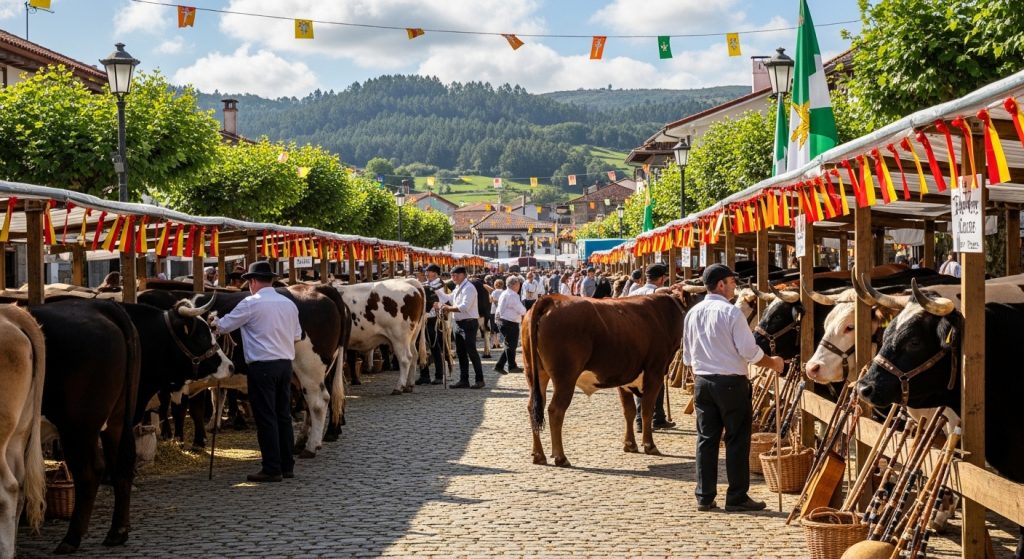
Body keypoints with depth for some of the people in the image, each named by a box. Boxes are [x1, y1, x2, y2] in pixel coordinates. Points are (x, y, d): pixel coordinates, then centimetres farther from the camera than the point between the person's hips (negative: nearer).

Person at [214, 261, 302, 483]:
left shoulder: (251, 304, -8)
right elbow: (297, 336, 16)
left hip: (262, 366, -6)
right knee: (284, 415, 11)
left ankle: (272, 469, -2)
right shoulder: (289, 304, 10)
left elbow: (225, 326, 1)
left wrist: (214, 323, 22)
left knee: (265, 417, -2)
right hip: (285, 363, 6)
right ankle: (287, 466, 15)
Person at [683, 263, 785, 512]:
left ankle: (704, 497, 11)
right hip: (731, 382, -6)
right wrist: (773, 363, 3)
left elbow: (688, 356, 14)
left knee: (706, 439, 9)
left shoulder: (692, 314, 7)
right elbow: (749, 351, -13)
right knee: (737, 440, 3)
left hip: (702, 382, 6)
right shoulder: (731, 312, -13)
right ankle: (737, 497, 6)